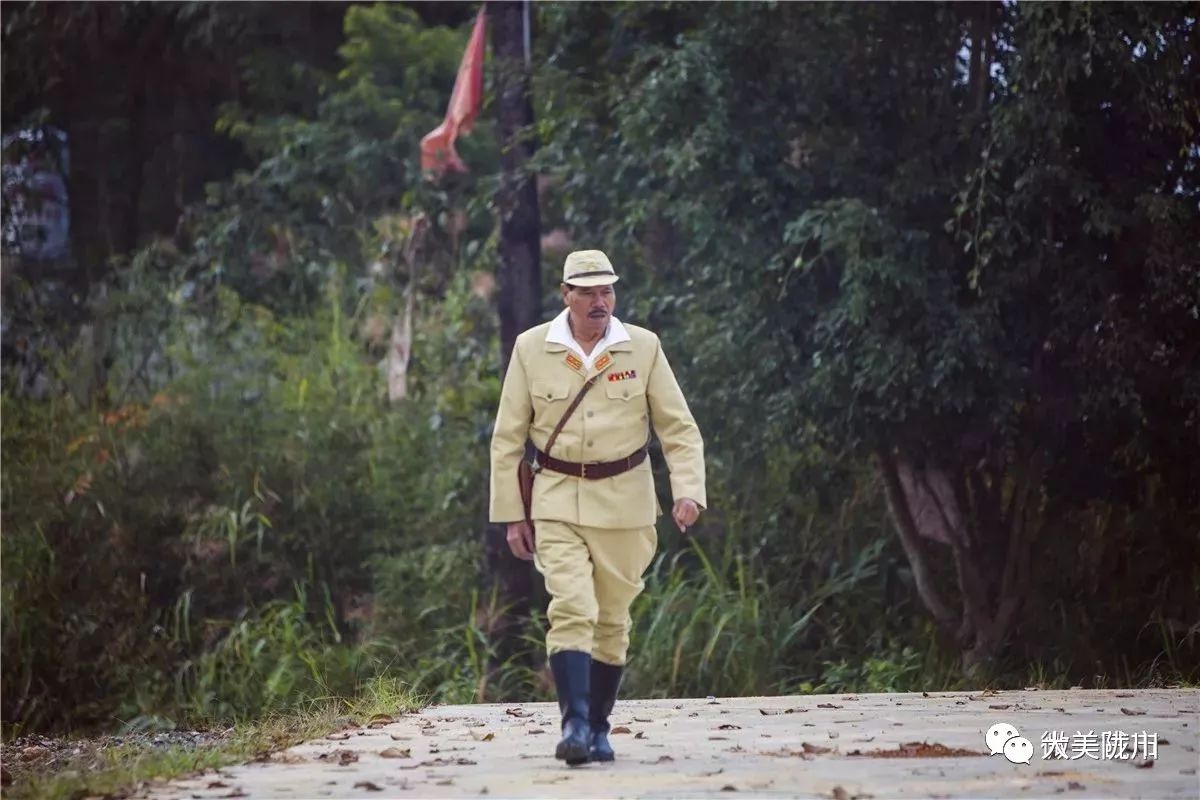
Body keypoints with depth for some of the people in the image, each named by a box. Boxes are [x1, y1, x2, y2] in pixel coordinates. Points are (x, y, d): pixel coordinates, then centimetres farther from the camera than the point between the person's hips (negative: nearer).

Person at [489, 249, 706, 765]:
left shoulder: (643, 348, 0)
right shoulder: (532, 349, -1)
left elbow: (678, 428, 3)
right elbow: (508, 438, 5)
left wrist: (688, 490, -12)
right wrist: (511, 514, 2)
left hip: (624, 501, 1)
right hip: (556, 501, -1)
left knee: (611, 620, 7)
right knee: (571, 610, -17)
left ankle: (598, 728, 19)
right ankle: (573, 725, -23)